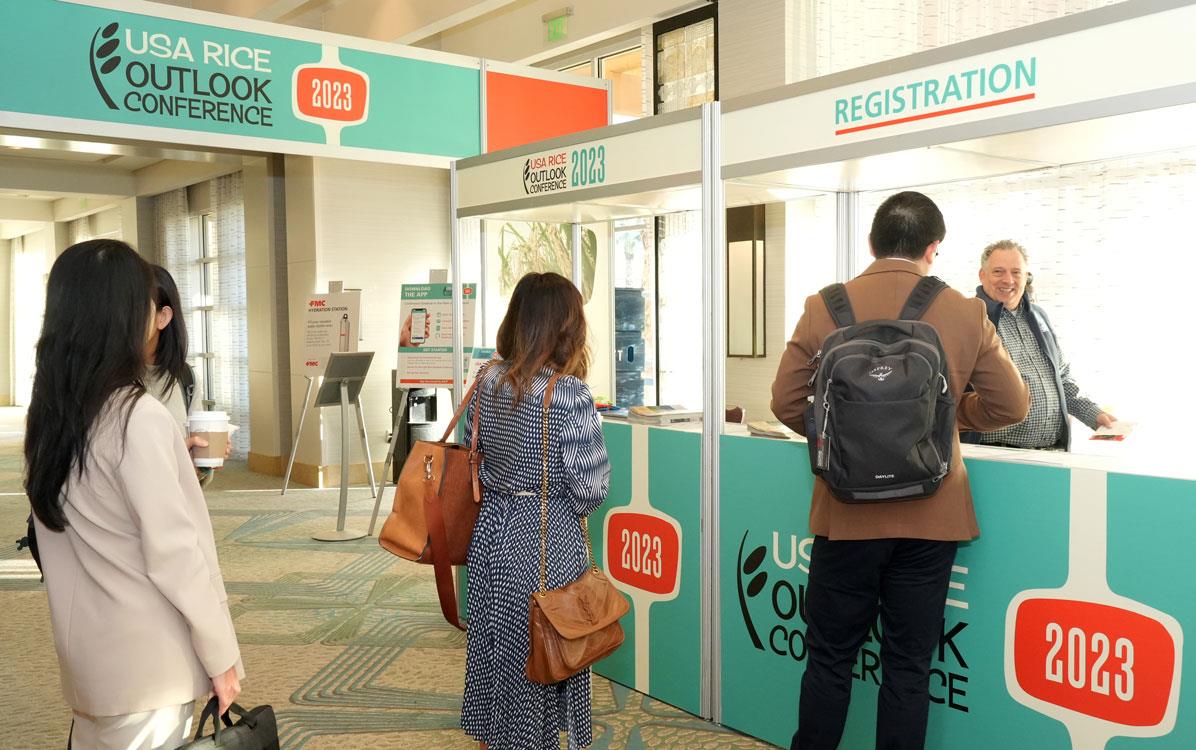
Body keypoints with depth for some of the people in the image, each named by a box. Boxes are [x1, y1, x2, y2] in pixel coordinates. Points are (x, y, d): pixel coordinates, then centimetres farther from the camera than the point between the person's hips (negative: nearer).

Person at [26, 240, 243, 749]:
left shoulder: (49, 414, 2)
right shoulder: (139, 417, -20)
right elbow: (174, 552, -20)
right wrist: (221, 653, -9)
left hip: (88, 652, 7)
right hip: (148, 660, -7)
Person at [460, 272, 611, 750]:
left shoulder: (488, 382, -1)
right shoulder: (569, 394, -19)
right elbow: (590, 488, -16)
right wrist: (568, 507, 4)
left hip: (491, 532, 6)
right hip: (546, 540, -6)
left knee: (494, 648, 19)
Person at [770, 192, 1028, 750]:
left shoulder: (823, 308, -6)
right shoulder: (965, 314, -4)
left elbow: (787, 404, -3)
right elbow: (1010, 407, 2)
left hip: (846, 515, 0)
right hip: (930, 518, 1)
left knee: (829, 657, 13)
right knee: (908, 667, 12)